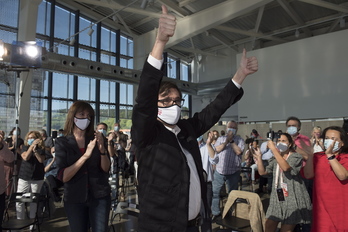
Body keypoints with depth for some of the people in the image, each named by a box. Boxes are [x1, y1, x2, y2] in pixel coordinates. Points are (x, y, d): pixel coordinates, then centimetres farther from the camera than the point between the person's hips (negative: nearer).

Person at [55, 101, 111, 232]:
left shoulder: (95, 138, 0)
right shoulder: (62, 142, -4)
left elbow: (106, 168, -3)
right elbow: (63, 176, -14)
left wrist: (102, 149, -20)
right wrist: (86, 155, -24)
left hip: (100, 196, 1)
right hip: (74, 199, -1)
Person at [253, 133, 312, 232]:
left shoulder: (296, 156, -7)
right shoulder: (275, 158, 12)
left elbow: (286, 167, -28)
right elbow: (262, 172, 9)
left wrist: (273, 149, -27)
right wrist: (259, 157, -4)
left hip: (292, 199, -5)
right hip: (277, 198, 6)